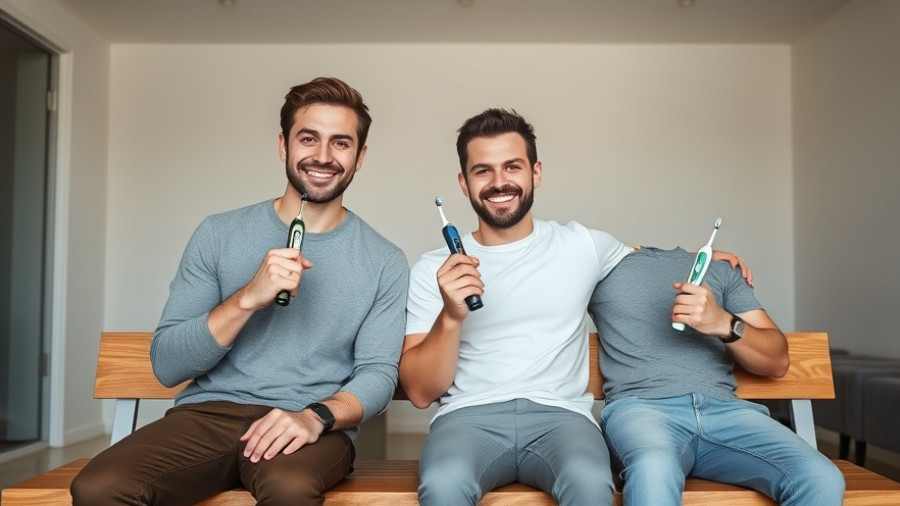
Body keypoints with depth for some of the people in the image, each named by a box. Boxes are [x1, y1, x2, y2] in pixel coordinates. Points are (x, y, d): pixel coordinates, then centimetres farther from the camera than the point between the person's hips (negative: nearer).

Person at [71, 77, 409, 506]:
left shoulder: (384, 262, 4)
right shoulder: (219, 235, 4)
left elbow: (378, 374, -1)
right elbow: (166, 366, 0)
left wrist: (315, 417, -22)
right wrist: (247, 298, -16)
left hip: (308, 428, -1)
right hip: (209, 413, 2)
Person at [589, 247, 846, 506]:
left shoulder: (721, 270, 23)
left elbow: (777, 361, 16)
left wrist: (725, 323, -5)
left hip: (723, 408, 3)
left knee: (821, 480, -26)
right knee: (654, 472, -40)